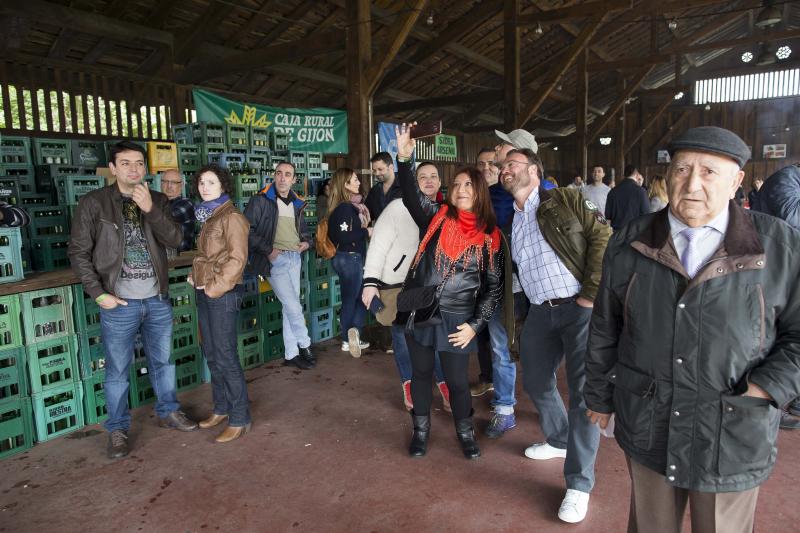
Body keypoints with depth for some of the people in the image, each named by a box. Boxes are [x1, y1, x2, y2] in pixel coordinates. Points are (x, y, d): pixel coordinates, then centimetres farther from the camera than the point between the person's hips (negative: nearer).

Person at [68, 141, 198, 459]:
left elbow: (175, 239, -7)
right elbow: (78, 252, -4)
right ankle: (117, 429, 24)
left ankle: (168, 412, 35)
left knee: (162, 361, 17)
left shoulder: (157, 201, 5)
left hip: (157, 300, 3)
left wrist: (150, 209, -20)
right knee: (118, 371, 8)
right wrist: (99, 293, -10)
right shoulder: (94, 203, -5)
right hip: (119, 304, -3)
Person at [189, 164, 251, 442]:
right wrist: (196, 276, 9)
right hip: (205, 293, 8)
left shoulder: (231, 217, -11)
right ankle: (221, 408, 29)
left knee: (225, 357, -4)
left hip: (223, 294, -8)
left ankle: (239, 419, 7)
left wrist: (214, 286, -16)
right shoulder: (208, 216, 14)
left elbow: (237, 259, -17)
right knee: (211, 355, 15)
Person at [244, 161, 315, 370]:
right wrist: (267, 250, -16)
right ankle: (304, 345, 12)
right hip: (275, 259, -6)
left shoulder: (296, 204, 15)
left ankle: (291, 354, 17)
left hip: (295, 258, 6)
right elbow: (247, 229, -10)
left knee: (290, 306, 9)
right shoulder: (260, 201, -5)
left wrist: (307, 241, 6)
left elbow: (303, 228, 27)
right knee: (293, 306, -9)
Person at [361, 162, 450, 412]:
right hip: (395, 283, -3)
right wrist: (370, 282, -20)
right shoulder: (398, 207, -13)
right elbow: (378, 245, -15)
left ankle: (444, 383, 19)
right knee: (403, 333, 10)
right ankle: (409, 383, 28)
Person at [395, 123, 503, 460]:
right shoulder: (436, 217, 1)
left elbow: (494, 286, 2)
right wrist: (404, 158, -31)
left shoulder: (489, 237, -1)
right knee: (421, 373, 15)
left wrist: (475, 325, -5)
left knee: (457, 381, 8)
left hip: (456, 318, -1)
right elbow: (411, 197, -17)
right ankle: (421, 430, 35)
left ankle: (465, 432, 35)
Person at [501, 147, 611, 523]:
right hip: (540, 312, 6)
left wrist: (593, 293, -17)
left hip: (580, 308, -6)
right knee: (536, 383, 16)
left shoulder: (566, 200, -2)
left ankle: (579, 483, 7)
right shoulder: (509, 221, 14)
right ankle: (559, 440, 43)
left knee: (583, 392, -5)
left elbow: (603, 237, -11)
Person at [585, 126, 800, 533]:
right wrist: (599, 395, 10)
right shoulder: (629, 244, -2)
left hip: (734, 440, -1)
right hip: (646, 431, 1)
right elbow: (604, 330, 5)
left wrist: (765, 389, -13)